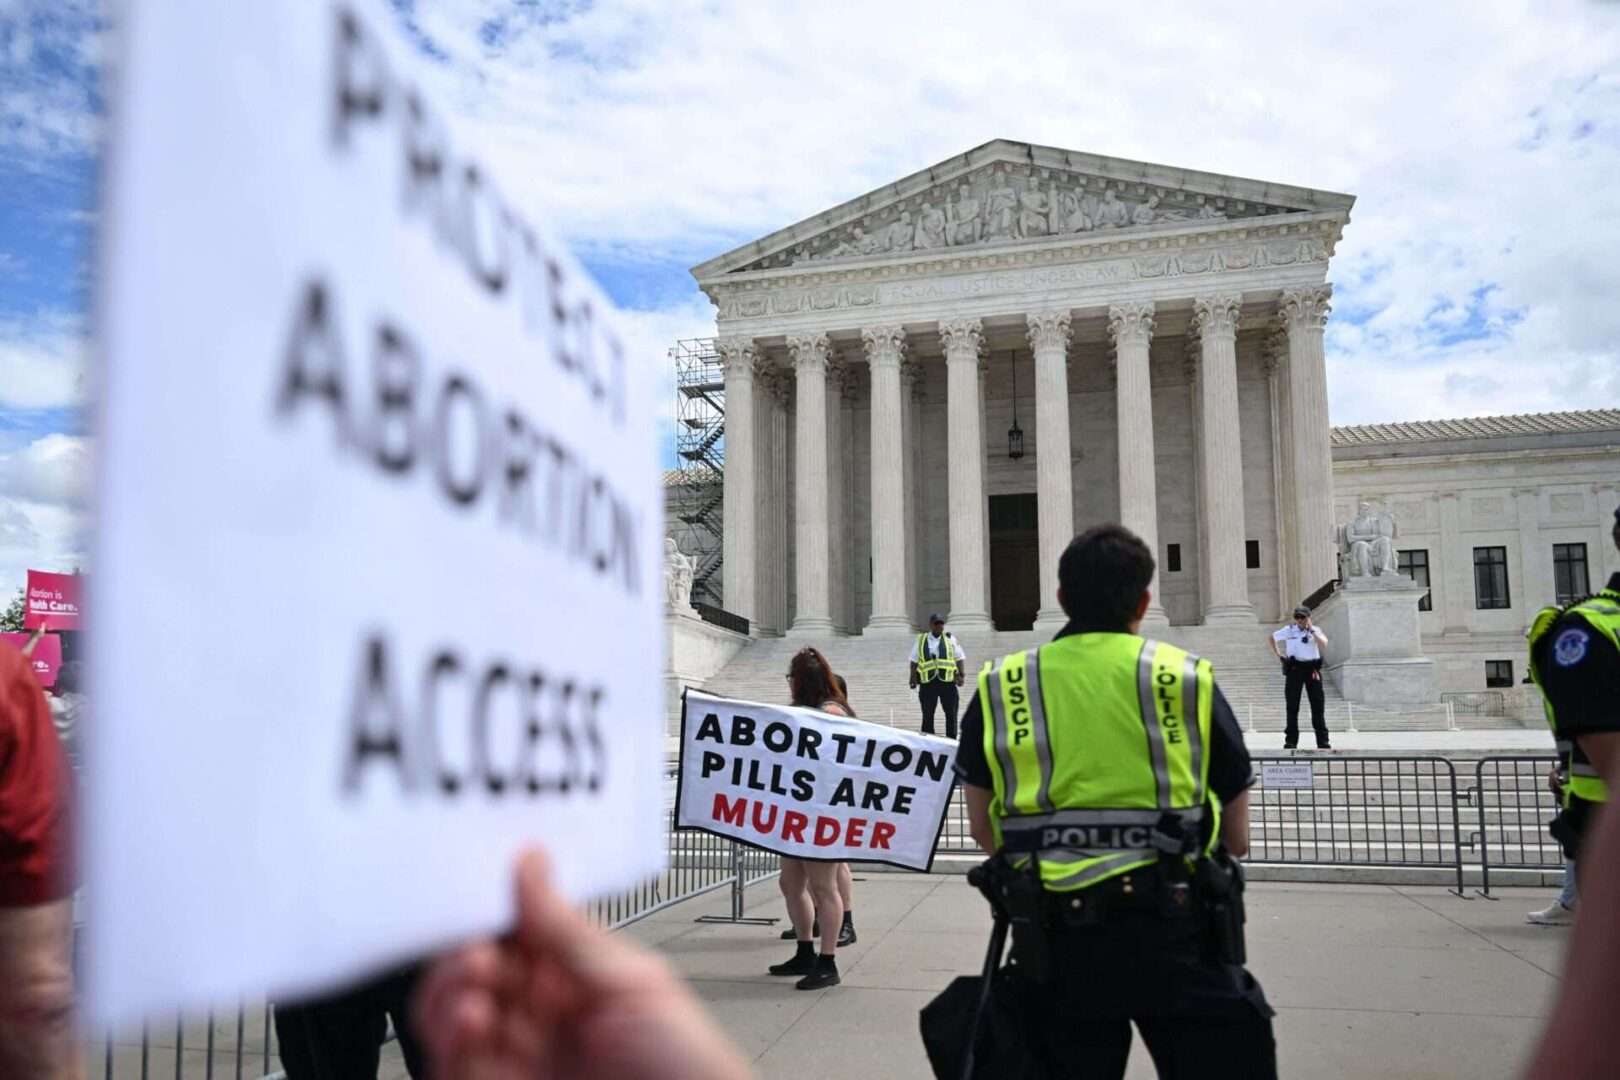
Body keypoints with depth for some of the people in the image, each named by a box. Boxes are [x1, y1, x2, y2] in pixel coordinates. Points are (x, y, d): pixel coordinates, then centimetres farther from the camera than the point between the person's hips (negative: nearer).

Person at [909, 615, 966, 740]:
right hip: (928, 682, 0)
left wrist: (960, 675, -2)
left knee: (951, 713, 0)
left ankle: (951, 738, 6)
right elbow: (914, 661, 12)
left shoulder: (951, 639, 11)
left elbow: (960, 658, 9)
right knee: (927, 714, 4)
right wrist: (913, 678, 4)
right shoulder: (920, 640, 11)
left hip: (948, 681, 0)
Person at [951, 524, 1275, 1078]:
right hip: (1171, 930, -1)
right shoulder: (1188, 680, 1)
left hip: (1052, 941, 2)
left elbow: (985, 832, 9)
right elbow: (1237, 838, 6)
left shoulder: (999, 688, 4)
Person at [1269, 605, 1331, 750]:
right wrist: (1277, 654, 9)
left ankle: (1323, 741, 5)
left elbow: (1323, 643, -15)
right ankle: (1291, 741, 6)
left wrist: (1311, 629, -13)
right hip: (1294, 669, 0)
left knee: (1317, 706, 1)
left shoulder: (1315, 630, 4)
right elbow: (1273, 637, 18)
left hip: (1312, 669, 0)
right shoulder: (1289, 630, 4)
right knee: (1292, 707, 1)